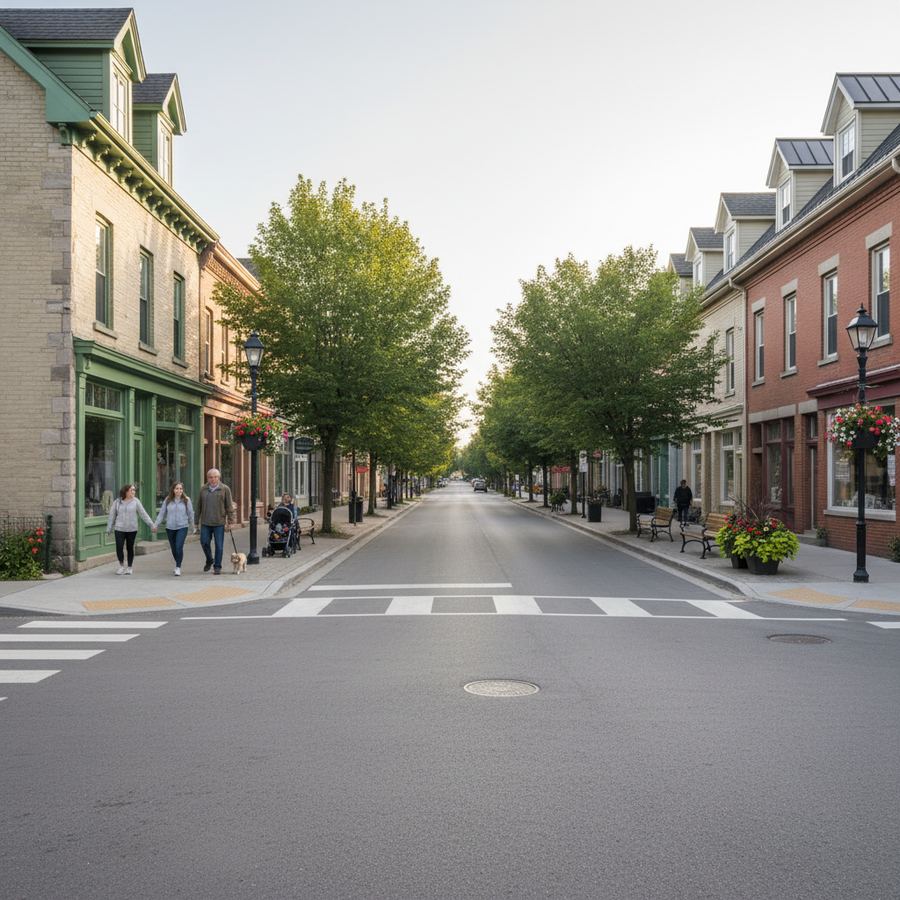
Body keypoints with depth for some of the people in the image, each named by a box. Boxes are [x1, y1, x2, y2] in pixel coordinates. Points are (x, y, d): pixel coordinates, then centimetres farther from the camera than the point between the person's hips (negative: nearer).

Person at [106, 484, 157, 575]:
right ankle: (121, 566, 16)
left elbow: (143, 514, 0)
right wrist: (109, 529, 8)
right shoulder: (117, 502, 1)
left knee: (130, 548, 6)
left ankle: (130, 567, 22)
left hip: (132, 530, 0)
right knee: (119, 548, -6)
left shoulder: (135, 501, 0)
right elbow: (112, 516, 7)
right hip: (119, 529, 0)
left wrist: (152, 525, -4)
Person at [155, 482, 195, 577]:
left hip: (182, 527, -3)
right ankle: (178, 564, 33)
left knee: (179, 547, -15)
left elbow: (190, 514, 4)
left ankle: (178, 567, -6)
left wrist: (192, 525, 9)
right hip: (170, 528, 3)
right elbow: (162, 513, 5)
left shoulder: (186, 500, -2)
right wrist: (156, 524, 1)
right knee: (173, 548, 11)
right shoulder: (167, 500, 1)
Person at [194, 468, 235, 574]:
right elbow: (198, 506, 12)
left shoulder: (225, 489, 0)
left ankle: (217, 567, 10)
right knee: (204, 542, 0)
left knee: (219, 545, 0)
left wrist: (229, 522, -6)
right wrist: (196, 521, 10)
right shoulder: (203, 489, 8)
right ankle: (209, 560, 25)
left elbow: (229, 507, -1)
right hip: (205, 523, 3)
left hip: (219, 523, -2)